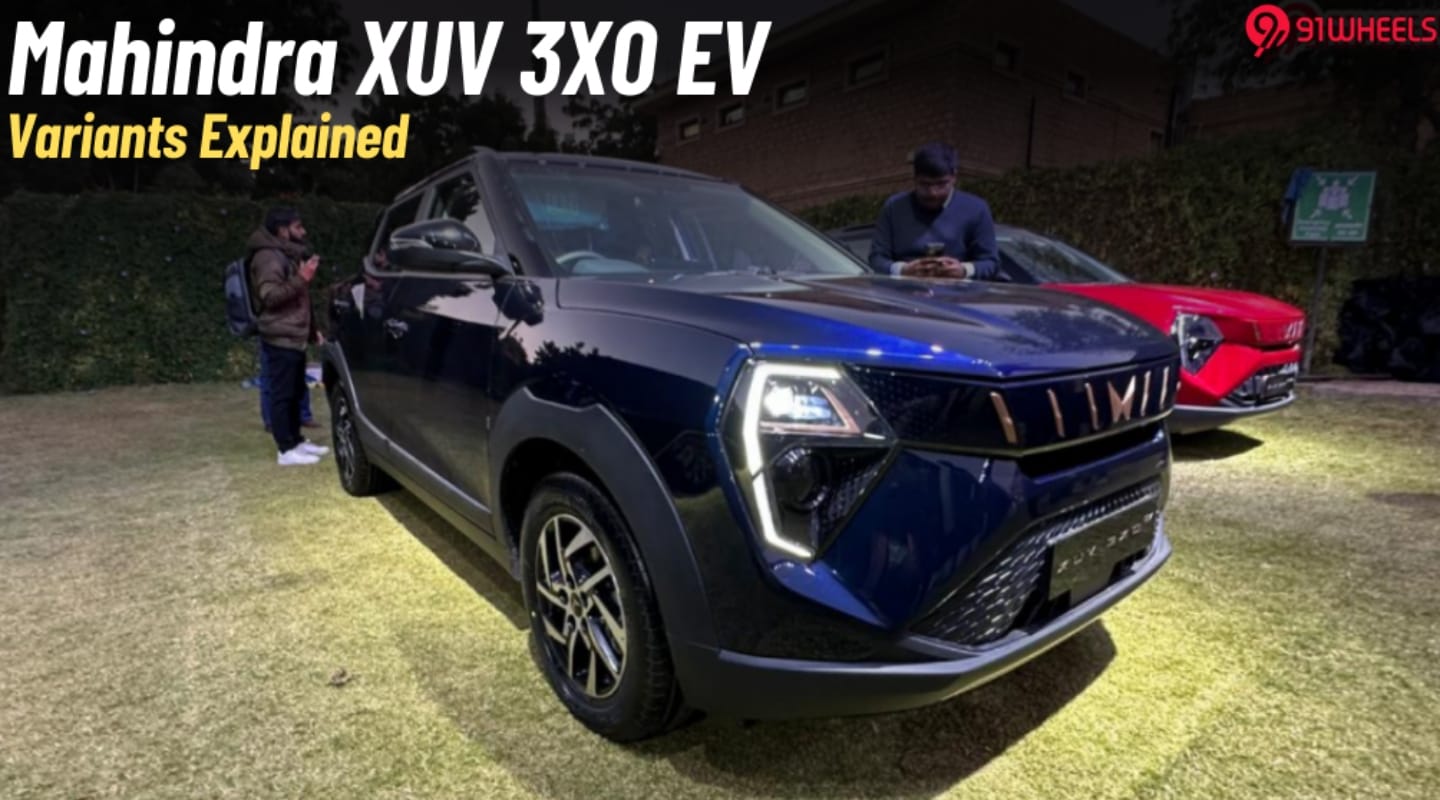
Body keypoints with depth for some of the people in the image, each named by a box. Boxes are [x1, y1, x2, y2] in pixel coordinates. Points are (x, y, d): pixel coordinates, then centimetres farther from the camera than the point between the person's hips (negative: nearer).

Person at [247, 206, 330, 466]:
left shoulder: (288, 255, 20)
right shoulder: (268, 257, -12)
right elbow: (270, 296, -22)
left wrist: (311, 330, 25)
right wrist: (301, 279, -26)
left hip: (295, 337, 10)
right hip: (280, 339, -10)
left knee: (295, 393, 14)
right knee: (282, 394, -7)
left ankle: (297, 440, 23)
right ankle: (286, 450, -5)